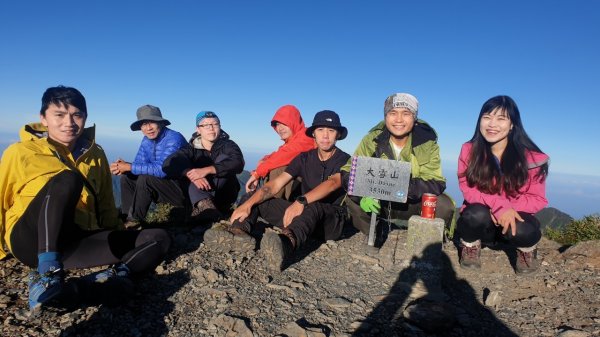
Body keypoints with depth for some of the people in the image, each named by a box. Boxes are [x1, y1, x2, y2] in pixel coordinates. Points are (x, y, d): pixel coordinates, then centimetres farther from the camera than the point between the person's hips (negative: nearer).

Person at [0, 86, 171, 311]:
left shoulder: (96, 155, 10)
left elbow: (105, 207, 16)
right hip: (31, 241, -3)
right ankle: (46, 273, -37)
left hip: (77, 241, 4)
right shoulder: (19, 153, 1)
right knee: (68, 179, -31)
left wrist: (119, 242, 12)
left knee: (158, 239, -14)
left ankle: (87, 284, -32)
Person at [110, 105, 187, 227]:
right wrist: (123, 166, -19)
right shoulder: (146, 140, 5)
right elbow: (139, 163, 3)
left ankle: (135, 221, -10)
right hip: (164, 186, 8)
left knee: (145, 178, -26)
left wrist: (129, 167, -24)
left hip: (183, 190, -8)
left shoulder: (174, 139, -22)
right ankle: (126, 216, 6)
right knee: (126, 177, 4)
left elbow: (161, 169, -30)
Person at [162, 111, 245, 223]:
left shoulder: (228, 145, -2)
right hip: (198, 198, 2)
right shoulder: (192, 149, 2)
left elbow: (237, 163, -25)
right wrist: (189, 173, -36)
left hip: (224, 197, -1)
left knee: (224, 158, -21)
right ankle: (204, 205, -46)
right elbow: (169, 164, -17)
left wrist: (207, 170, -36)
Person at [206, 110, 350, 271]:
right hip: (304, 214, 5)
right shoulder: (304, 158, 6)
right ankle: (239, 232, -33)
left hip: (332, 220, -5)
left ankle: (287, 243, -67)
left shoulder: (345, 160, -6)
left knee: (312, 207, -39)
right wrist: (248, 204, -21)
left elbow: (332, 183, -28)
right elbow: (275, 184, -6)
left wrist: (301, 201, -45)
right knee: (256, 199, -4)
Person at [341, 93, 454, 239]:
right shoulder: (372, 140, -11)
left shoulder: (427, 143, -11)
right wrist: (362, 195, -37)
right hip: (378, 203, 1)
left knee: (444, 205, -26)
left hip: (413, 205, 0)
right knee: (351, 200, -24)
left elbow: (436, 182, -20)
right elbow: (348, 173, -15)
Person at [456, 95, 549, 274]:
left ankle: (527, 249, 7)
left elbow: (537, 199, -6)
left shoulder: (532, 157, -12)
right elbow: (468, 191, -13)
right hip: (479, 222, 0)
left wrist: (509, 208, -25)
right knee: (477, 214, -34)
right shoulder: (469, 150, -11)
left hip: (514, 217, 1)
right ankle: (470, 245, 0)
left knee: (523, 231, -32)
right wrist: (500, 205, -29)